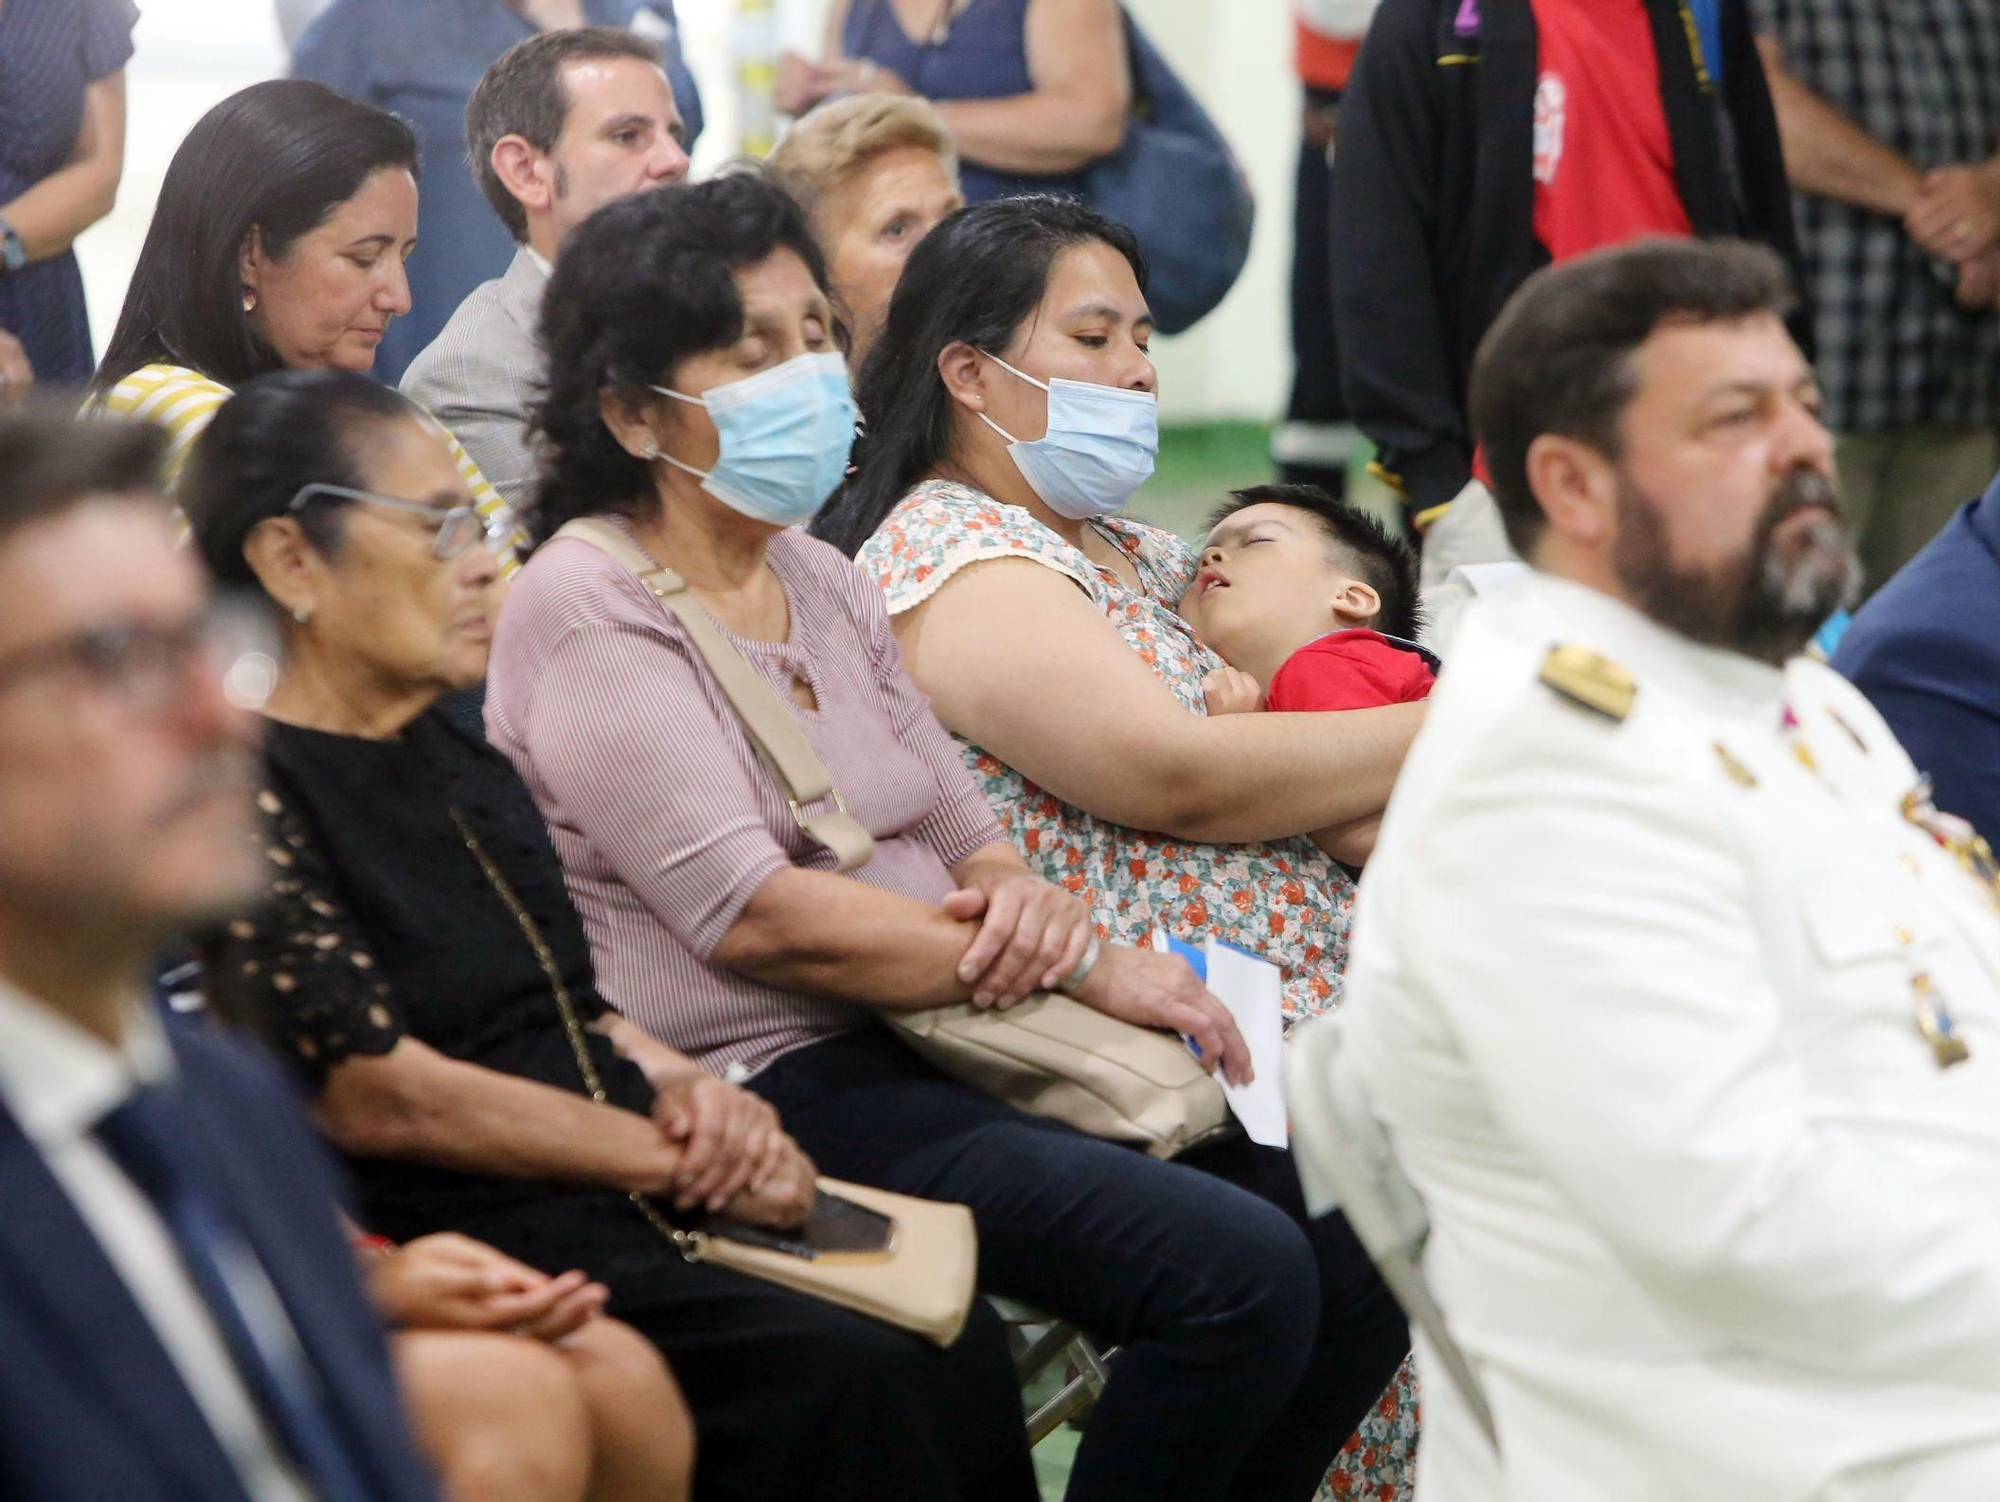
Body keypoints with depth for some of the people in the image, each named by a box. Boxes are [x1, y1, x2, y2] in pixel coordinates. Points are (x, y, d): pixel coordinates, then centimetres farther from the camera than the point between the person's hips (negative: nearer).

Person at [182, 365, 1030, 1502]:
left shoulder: (461, 763, 20)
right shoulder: (245, 793, -9)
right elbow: (377, 1093, -15)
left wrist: (687, 1089, -1)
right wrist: (686, 1156, -9)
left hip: (625, 1212, 8)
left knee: (956, 1347, -16)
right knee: (845, 1378, -27)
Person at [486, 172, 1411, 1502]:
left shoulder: (821, 580, 17)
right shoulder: (589, 610, -9)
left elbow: (967, 832, 19)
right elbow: (753, 916, -17)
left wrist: (1032, 900, -8)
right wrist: (1089, 967, -14)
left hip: (951, 1038, 8)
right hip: (781, 1088, -8)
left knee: (1357, 1236, -6)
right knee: (1238, 1272, -24)